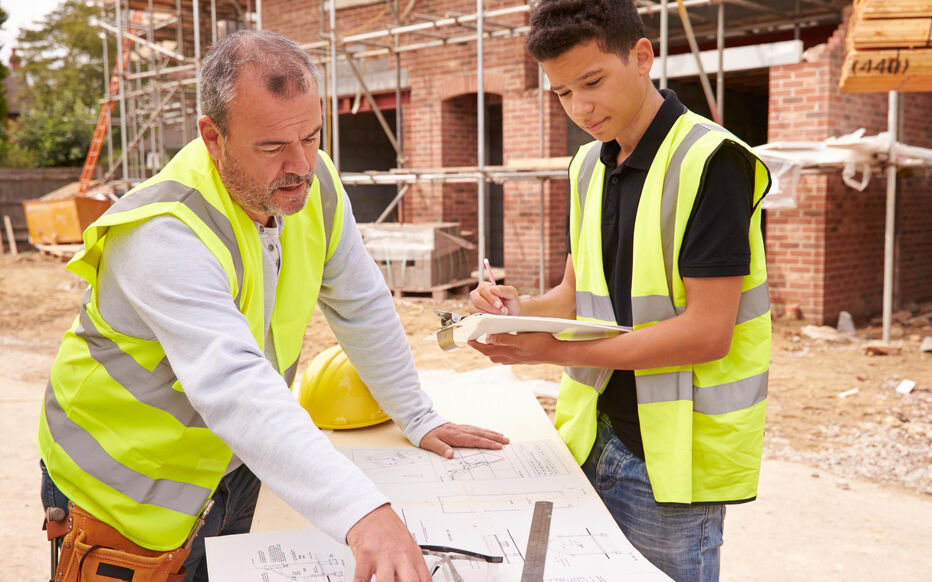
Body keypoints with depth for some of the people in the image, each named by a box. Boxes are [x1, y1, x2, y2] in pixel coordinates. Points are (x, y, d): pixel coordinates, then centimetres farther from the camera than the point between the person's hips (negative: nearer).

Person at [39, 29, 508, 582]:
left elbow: (363, 308, 2)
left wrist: (418, 419, 5)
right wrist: (361, 512, -57)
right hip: (125, 490, -6)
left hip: (229, 468, 6)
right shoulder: (165, 235, -34)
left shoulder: (313, 184, -11)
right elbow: (232, 386, -47)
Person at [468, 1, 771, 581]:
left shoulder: (709, 162, -15)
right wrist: (523, 311, -8)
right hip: (596, 436, 7)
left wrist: (557, 350, -22)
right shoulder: (589, 167, 9)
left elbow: (707, 332, -19)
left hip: (673, 452, -6)